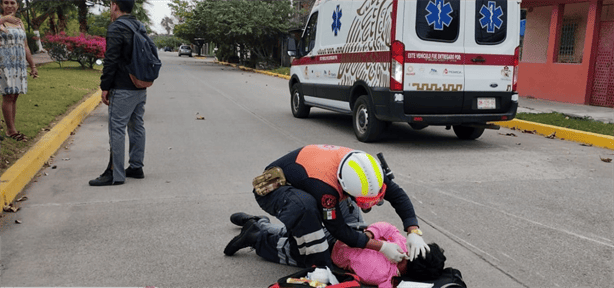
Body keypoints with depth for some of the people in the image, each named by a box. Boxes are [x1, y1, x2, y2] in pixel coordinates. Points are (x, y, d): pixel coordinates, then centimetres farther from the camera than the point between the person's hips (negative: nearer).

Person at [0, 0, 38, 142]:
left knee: (14, 96, 7)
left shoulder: (20, 23, 17)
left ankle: (11, 129, 11)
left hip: (20, 64, 6)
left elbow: (25, 47, 21)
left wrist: (33, 66, 20)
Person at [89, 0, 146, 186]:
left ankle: (115, 174, -1)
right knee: (137, 127, 13)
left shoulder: (116, 28, -12)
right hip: (140, 87, 9)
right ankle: (136, 167, 20)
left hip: (122, 90, -9)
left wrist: (105, 87, -12)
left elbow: (111, 60, -17)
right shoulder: (139, 26, 14)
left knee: (117, 129, -5)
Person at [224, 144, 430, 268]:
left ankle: (256, 226, 18)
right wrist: (382, 247, -28)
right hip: (272, 188, -8)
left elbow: (397, 194, -11)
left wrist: (414, 232, -22)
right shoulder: (325, 186, -41)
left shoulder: (363, 166, -21)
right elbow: (341, 232, -28)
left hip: (299, 188, 9)